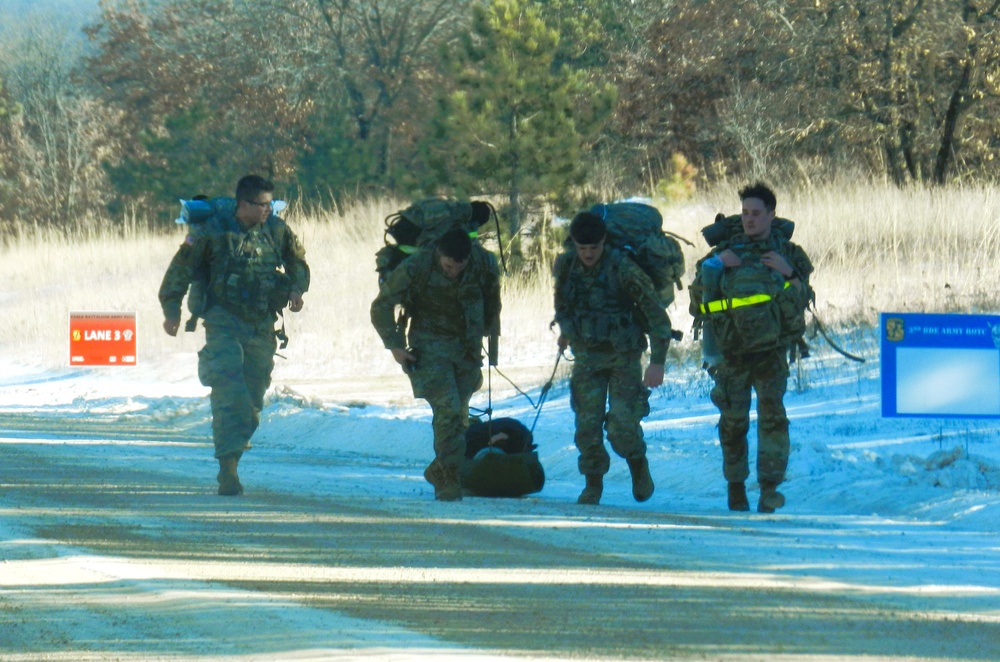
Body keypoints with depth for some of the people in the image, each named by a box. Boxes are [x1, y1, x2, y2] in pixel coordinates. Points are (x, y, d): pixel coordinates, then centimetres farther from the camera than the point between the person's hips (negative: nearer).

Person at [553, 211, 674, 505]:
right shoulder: (565, 266, -4)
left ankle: (638, 466, 17)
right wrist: (564, 329, 35)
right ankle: (593, 483, 15)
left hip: (623, 356, -4)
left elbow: (657, 315, -16)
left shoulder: (623, 269, -19)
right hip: (587, 356, 4)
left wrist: (657, 361, -21)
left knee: (622, 425, -13)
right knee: (587, 424, -4)